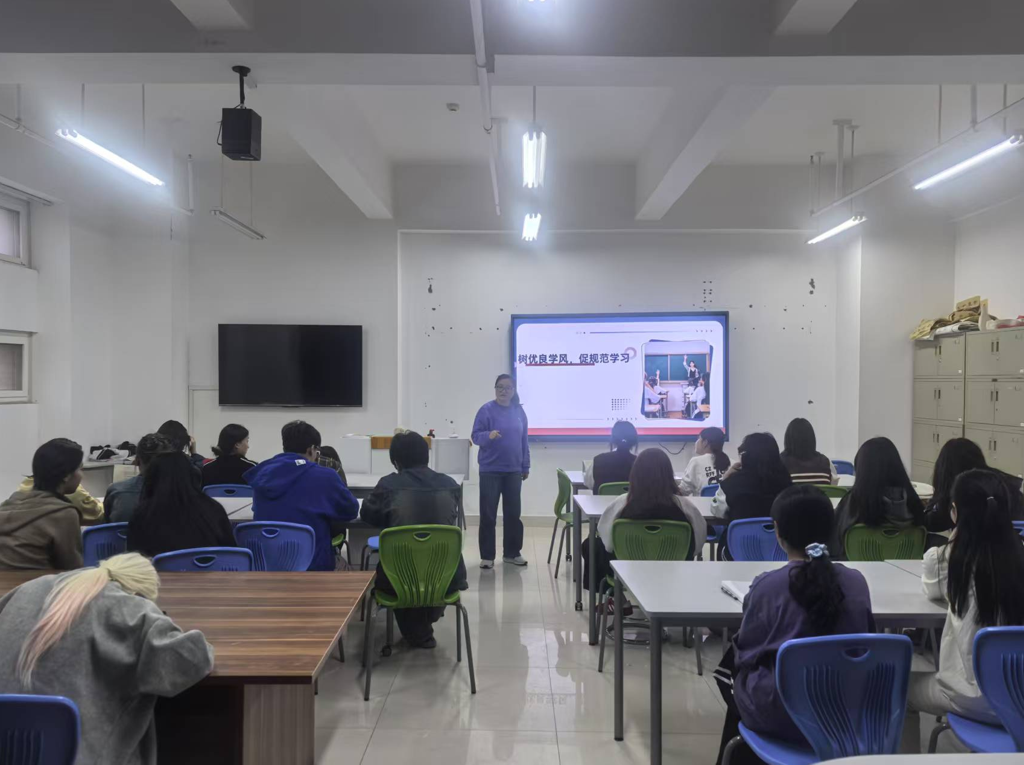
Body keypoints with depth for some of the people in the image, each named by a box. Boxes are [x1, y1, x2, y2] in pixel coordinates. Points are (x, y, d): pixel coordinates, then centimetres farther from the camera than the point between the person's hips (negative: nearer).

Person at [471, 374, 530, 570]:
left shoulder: (519, 411, 6)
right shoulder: (487, 409, -7)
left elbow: (524, 440, 12)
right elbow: (475, 436, -10)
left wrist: (526, 466, 12)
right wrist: (489, 435, -31)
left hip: (513, 471, 4)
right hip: (490, 470, -4)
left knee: (513, 513, 9)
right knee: (488, 514, 1)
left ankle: (512, 552, 22)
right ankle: (487, 556, 10)